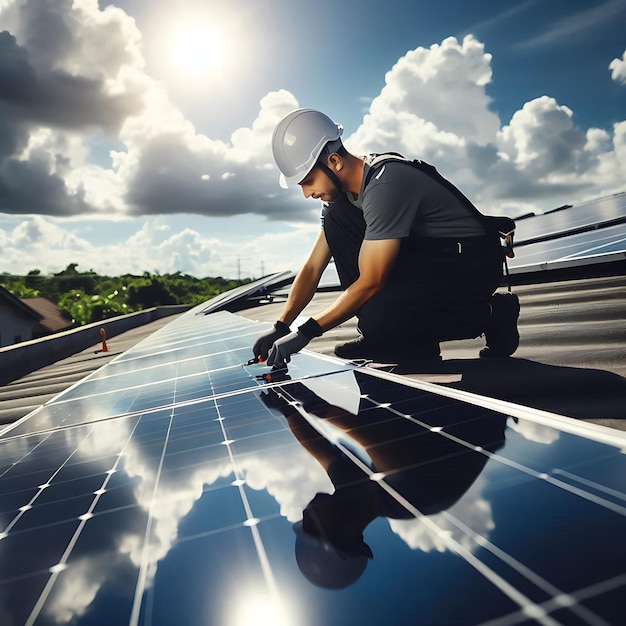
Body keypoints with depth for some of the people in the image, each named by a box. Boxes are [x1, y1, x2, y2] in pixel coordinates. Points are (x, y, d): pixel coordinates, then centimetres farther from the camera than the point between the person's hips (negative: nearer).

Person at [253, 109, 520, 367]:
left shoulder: (385, 185, -27)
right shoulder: (341, 189, 1)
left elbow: (370, 282, -26)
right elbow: (312, 268, 2)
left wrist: (306, 332, -21)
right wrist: (281, 326, -6)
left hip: (473, 262, -8)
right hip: (427, 254, 9)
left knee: (378, 318, -32)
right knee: (336, 221, -7)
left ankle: (490, 314, -6)